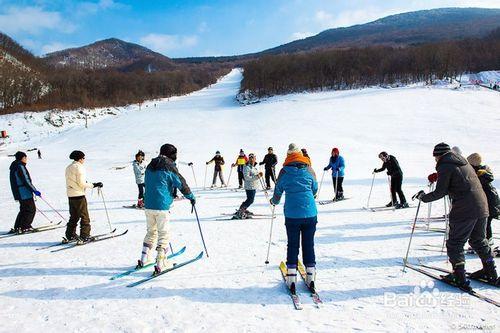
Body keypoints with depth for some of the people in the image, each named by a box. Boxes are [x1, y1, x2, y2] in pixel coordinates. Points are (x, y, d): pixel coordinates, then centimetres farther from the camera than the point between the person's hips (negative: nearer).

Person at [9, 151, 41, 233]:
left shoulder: (14, 167, 14)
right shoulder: (20, 167, -16)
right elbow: (26, 181, -19)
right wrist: (34, 190, -14)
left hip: (18, 193, 10)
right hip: (25, 193, -10)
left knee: (24, 210, 19)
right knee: (31, 209, -2)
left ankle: (17, 227, 20)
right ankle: (24, 227, -2)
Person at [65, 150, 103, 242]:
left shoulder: (69, 167, 13)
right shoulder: (79, 167, -14)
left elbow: (71, 182, 15)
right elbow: (82, 183, -18)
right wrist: (94, 185, -13)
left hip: (70, 195, 9)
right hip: (79, 195, -9)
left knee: (74, 216, 18)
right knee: (84, 216, 0)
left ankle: (70, 235, 23)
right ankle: (84, 236, 1)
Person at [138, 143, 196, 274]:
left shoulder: (150, 166, 11)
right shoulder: (169, 167, -10)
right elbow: (181, 183, -6)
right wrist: (191, 197, 7)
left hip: (148, 205, 7)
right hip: (162, 206, -7)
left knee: (151, 231, 21)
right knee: (164, 234, 2)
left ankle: (143, 259, 24)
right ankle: (160, 264, 0)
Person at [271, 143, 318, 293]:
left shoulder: (284, 171, 1)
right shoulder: (309, 170, 4)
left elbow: (278, 191, 11)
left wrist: (274, 202, 33)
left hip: (292, 215, -1)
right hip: (310, 214, 1)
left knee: (292, 245, 10)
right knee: (309, 245, 11)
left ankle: (291, 278, 11)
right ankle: (311, 277, 16)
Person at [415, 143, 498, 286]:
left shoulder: (445, 166, -8)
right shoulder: (464, 163, 17)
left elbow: (440, 193, -11)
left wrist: (423, 197, 4)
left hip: (464, 210, -8)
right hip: (482, 208, 8)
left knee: (454, 244, 3)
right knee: (479, 241, 24)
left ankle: (459, 277, 5)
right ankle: (490, 272, 34)